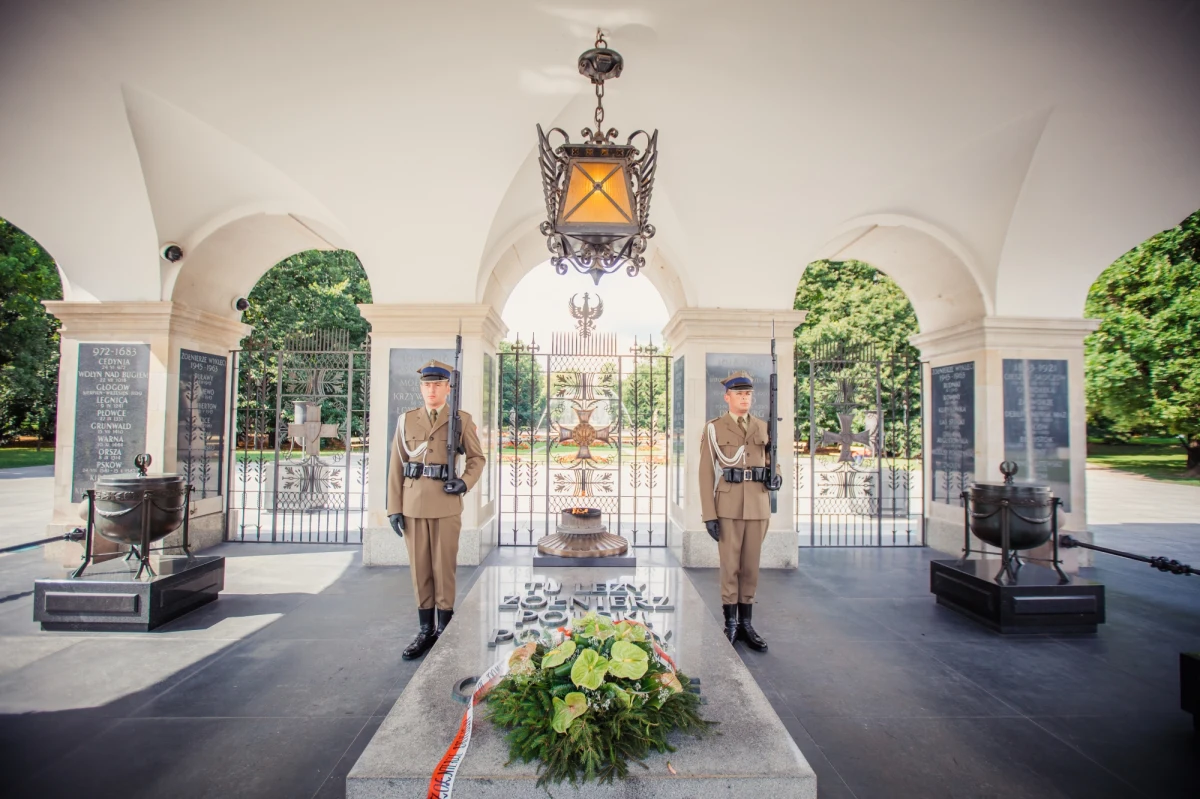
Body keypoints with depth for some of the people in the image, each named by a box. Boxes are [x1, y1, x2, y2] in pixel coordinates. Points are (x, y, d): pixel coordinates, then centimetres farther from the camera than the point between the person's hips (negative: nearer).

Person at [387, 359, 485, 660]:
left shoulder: (462, 420, 3)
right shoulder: (406, 420, 8)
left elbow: (477, 458, 8)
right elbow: (396, 466, 6)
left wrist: (465, 483, -11)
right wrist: (394, 509, 1)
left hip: (447, 504, -2)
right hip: (413, 505, 2)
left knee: (444, 567, 4)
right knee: (419, 568, 9)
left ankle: (444, 630, 19)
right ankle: (425, 630, 23)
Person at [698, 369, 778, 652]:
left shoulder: (763, 427, 10)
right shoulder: (713, 428, -1)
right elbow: (706, 473, -4)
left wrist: (773, 476, -1)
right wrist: (709, 515, -10)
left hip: (758, 507, 3)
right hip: (728, 507, -3)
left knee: (751, 567, 10)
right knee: (730, 567, 4)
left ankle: (746, 624, 23)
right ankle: (730, 624, 19)